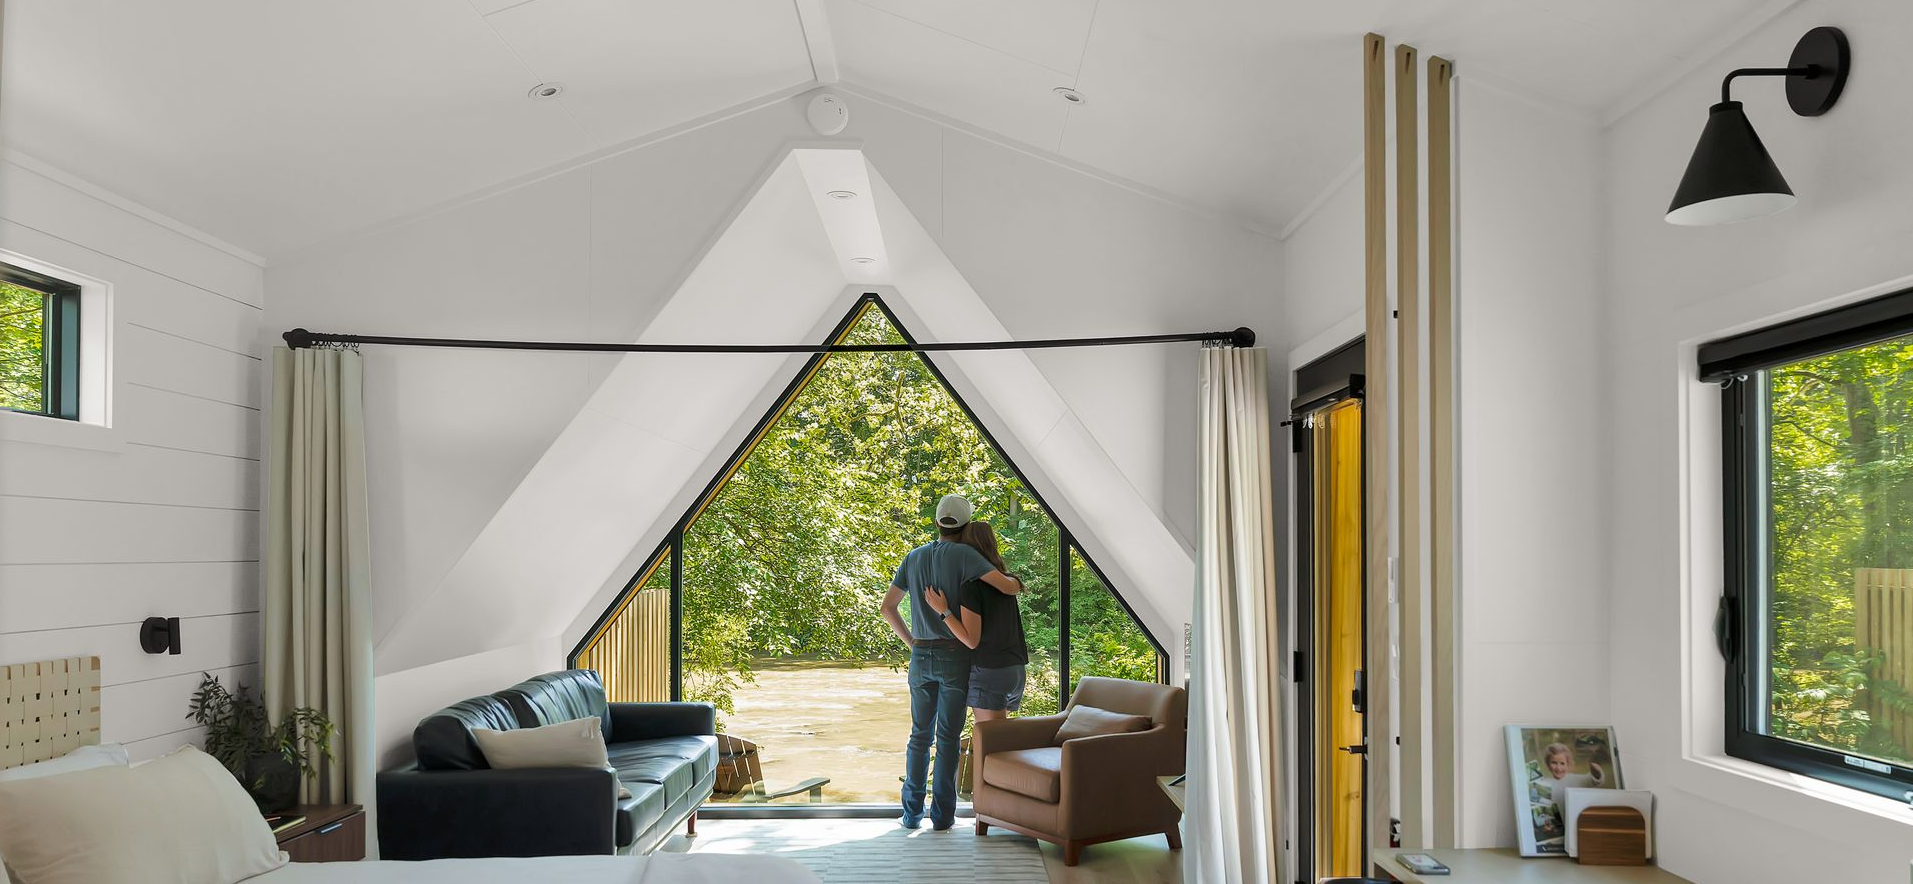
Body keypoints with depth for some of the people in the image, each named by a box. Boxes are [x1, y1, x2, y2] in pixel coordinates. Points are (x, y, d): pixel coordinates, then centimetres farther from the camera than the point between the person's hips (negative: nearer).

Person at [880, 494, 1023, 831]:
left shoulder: (913, 557, 8)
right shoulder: (963, 554, -10)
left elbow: (887, 607, 10)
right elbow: (1007, 587, -19)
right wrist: (1015, 581, 6)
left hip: (921, 656, 4)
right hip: (954, 655, -4)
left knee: (920, 735, 12)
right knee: (948, 737, 2)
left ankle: (912, 812, 13)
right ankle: (942, 814, 5)